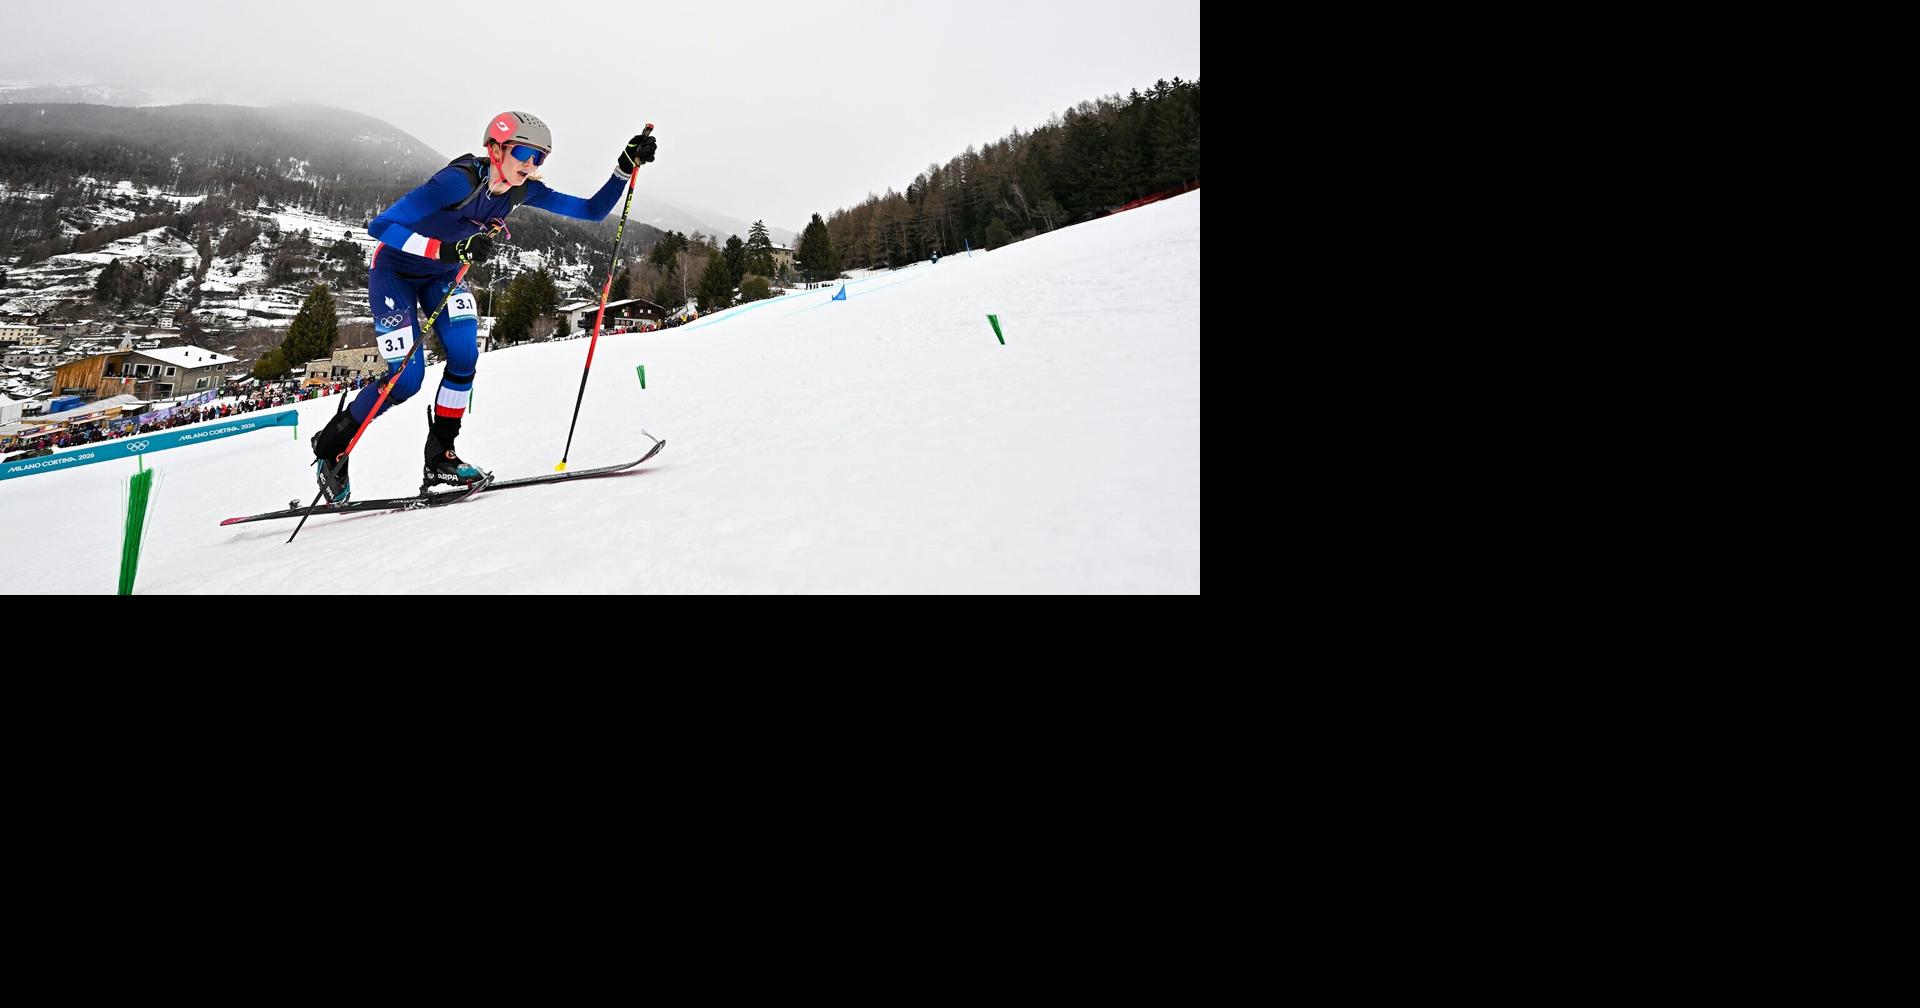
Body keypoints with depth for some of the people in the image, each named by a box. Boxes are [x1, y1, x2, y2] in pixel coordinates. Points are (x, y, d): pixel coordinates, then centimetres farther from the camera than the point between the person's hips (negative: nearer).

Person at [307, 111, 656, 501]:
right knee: (406, 380, -10)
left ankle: (439, 459, 2)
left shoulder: (524, 190, -14)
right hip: (395, 270, -6)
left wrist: (626, 167, -23)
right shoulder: (459, 181, -34)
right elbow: (379, 226, -36)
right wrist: (448, 250, -48)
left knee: (465, 359, -13)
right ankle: (330, 445, 12)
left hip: (443, 275, 6)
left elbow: (593, 210, -10)